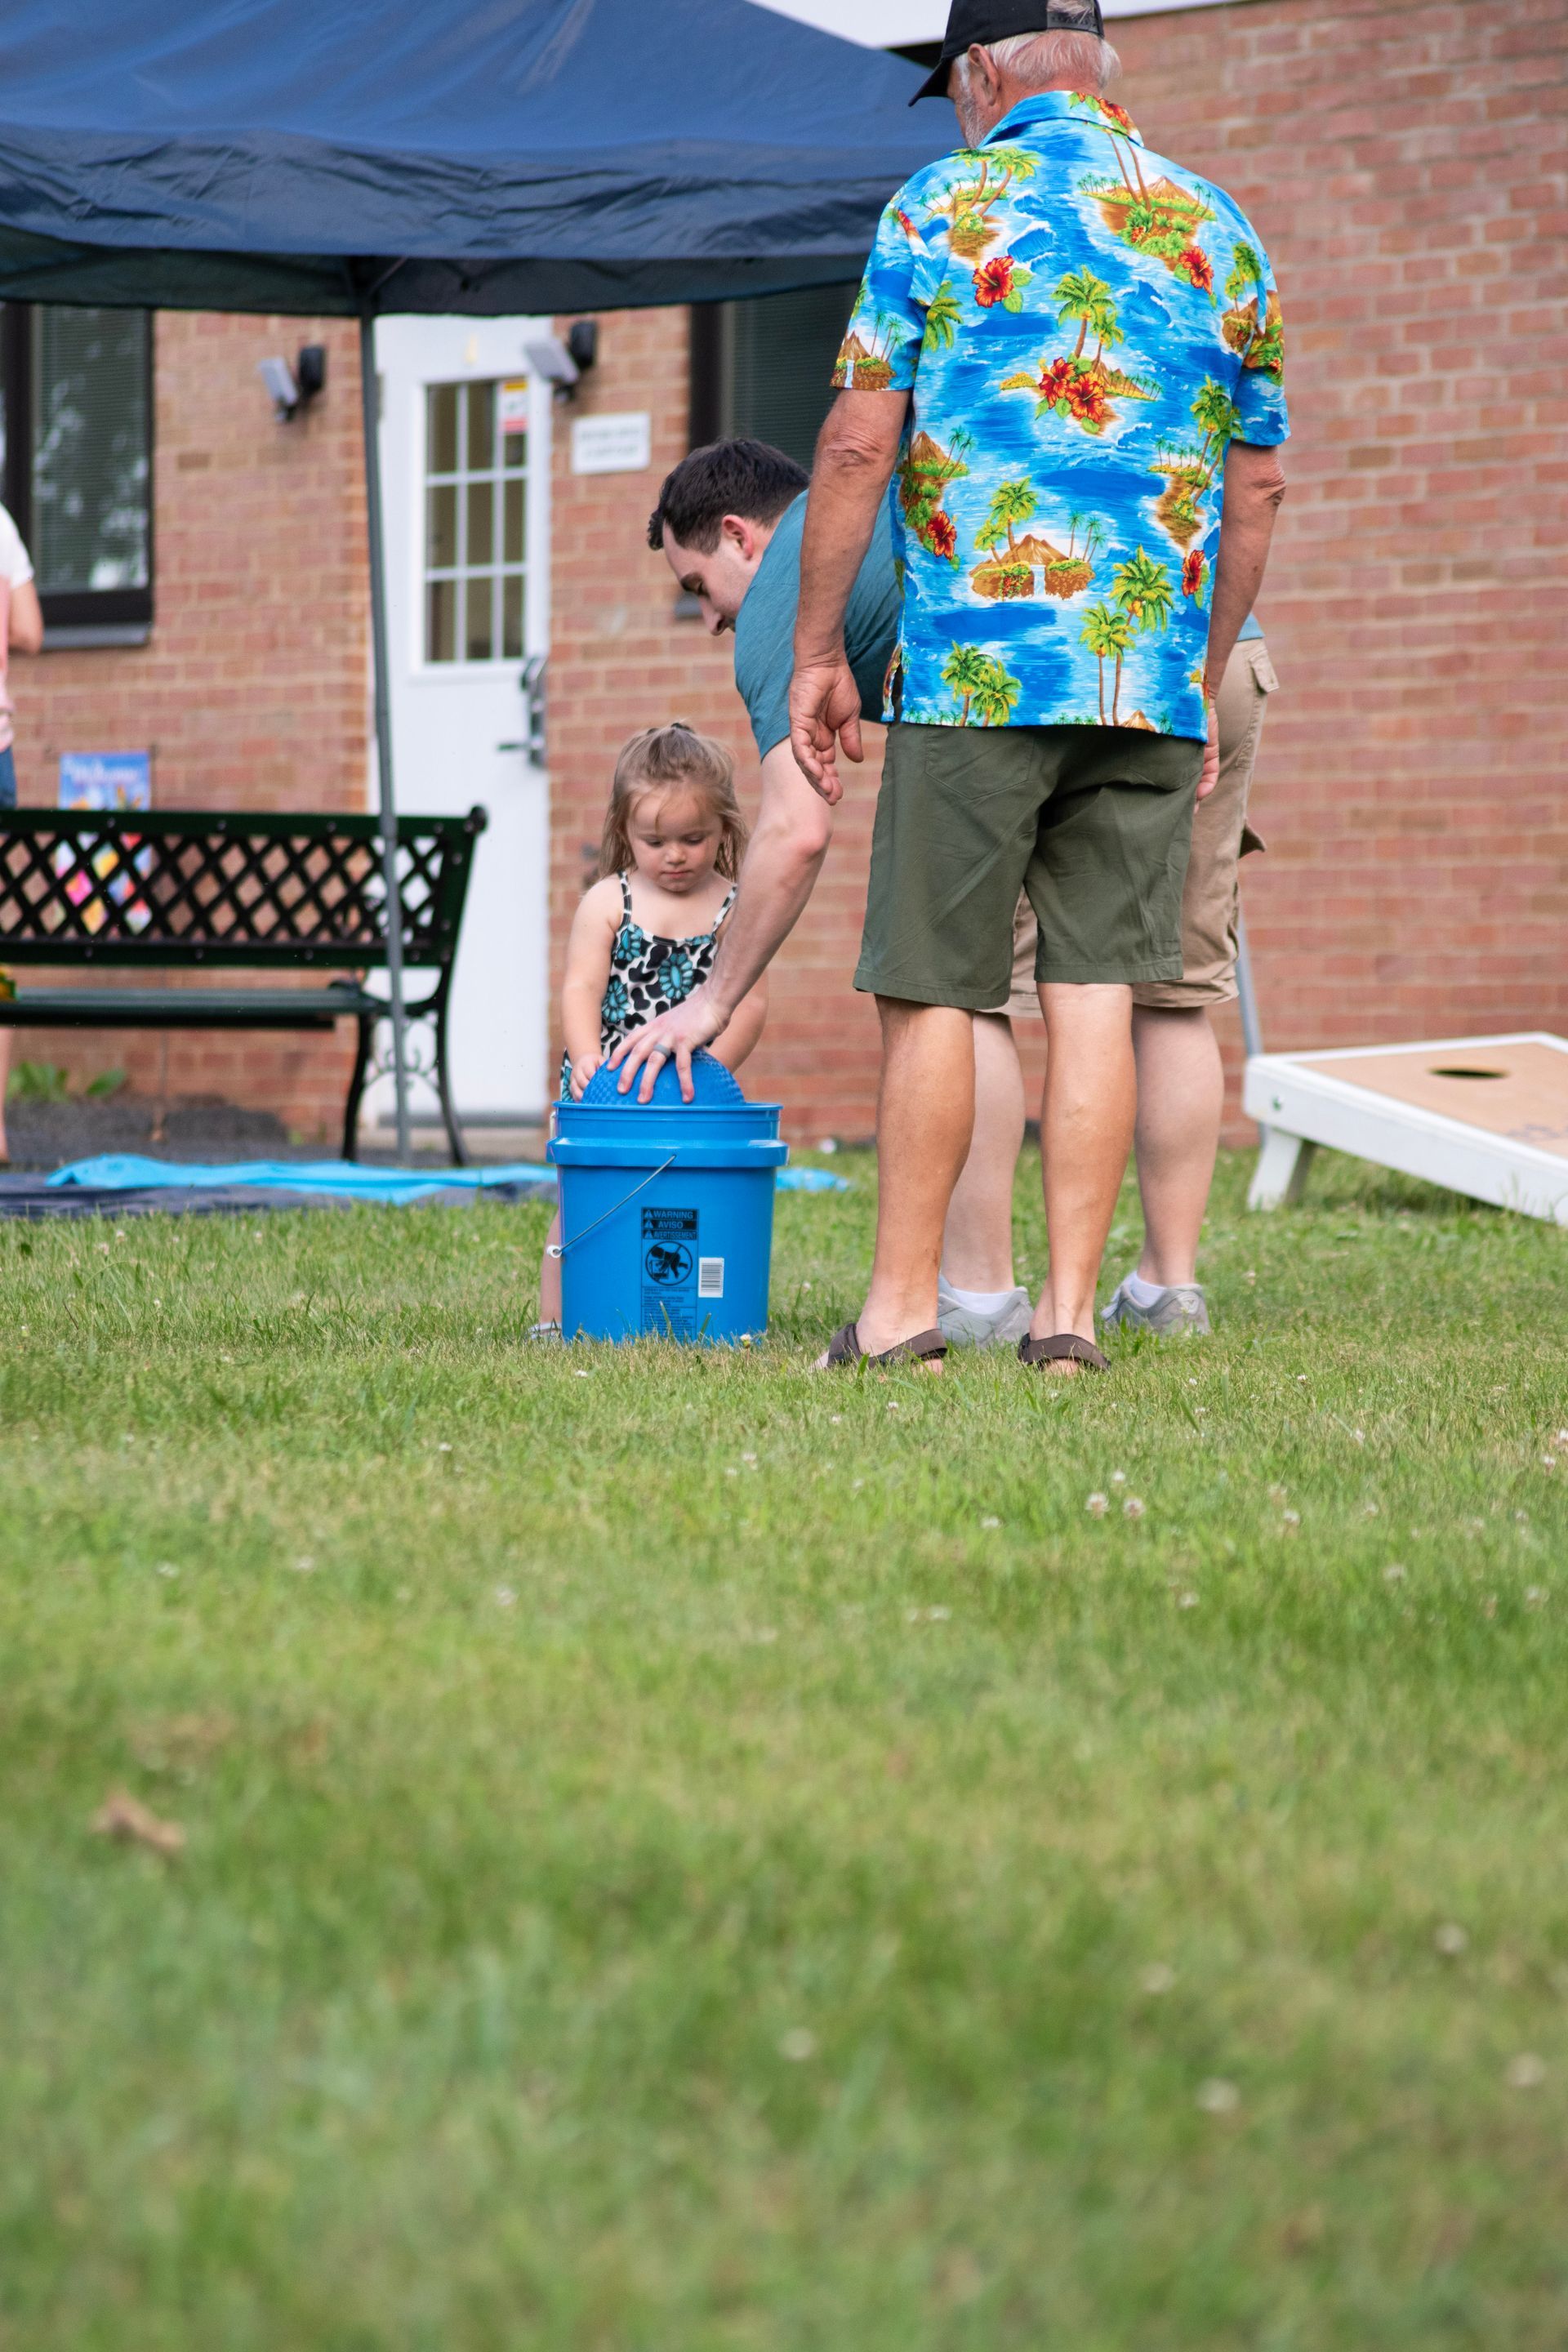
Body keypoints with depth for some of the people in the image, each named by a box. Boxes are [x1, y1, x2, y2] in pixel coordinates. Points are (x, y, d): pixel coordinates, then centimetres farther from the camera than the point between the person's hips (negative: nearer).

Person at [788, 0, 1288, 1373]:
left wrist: (818, 654, 3)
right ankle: (1070, 1311, 1)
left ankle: (903, 1306, 5)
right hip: (1153, 682, 4)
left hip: (976, 667, -3)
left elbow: (859, 447, -4)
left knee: (932, 992, 3)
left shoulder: (942, 209, 0)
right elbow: (1257, 489, 14)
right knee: (1096, 994, 4)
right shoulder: (1215, 230, 12)